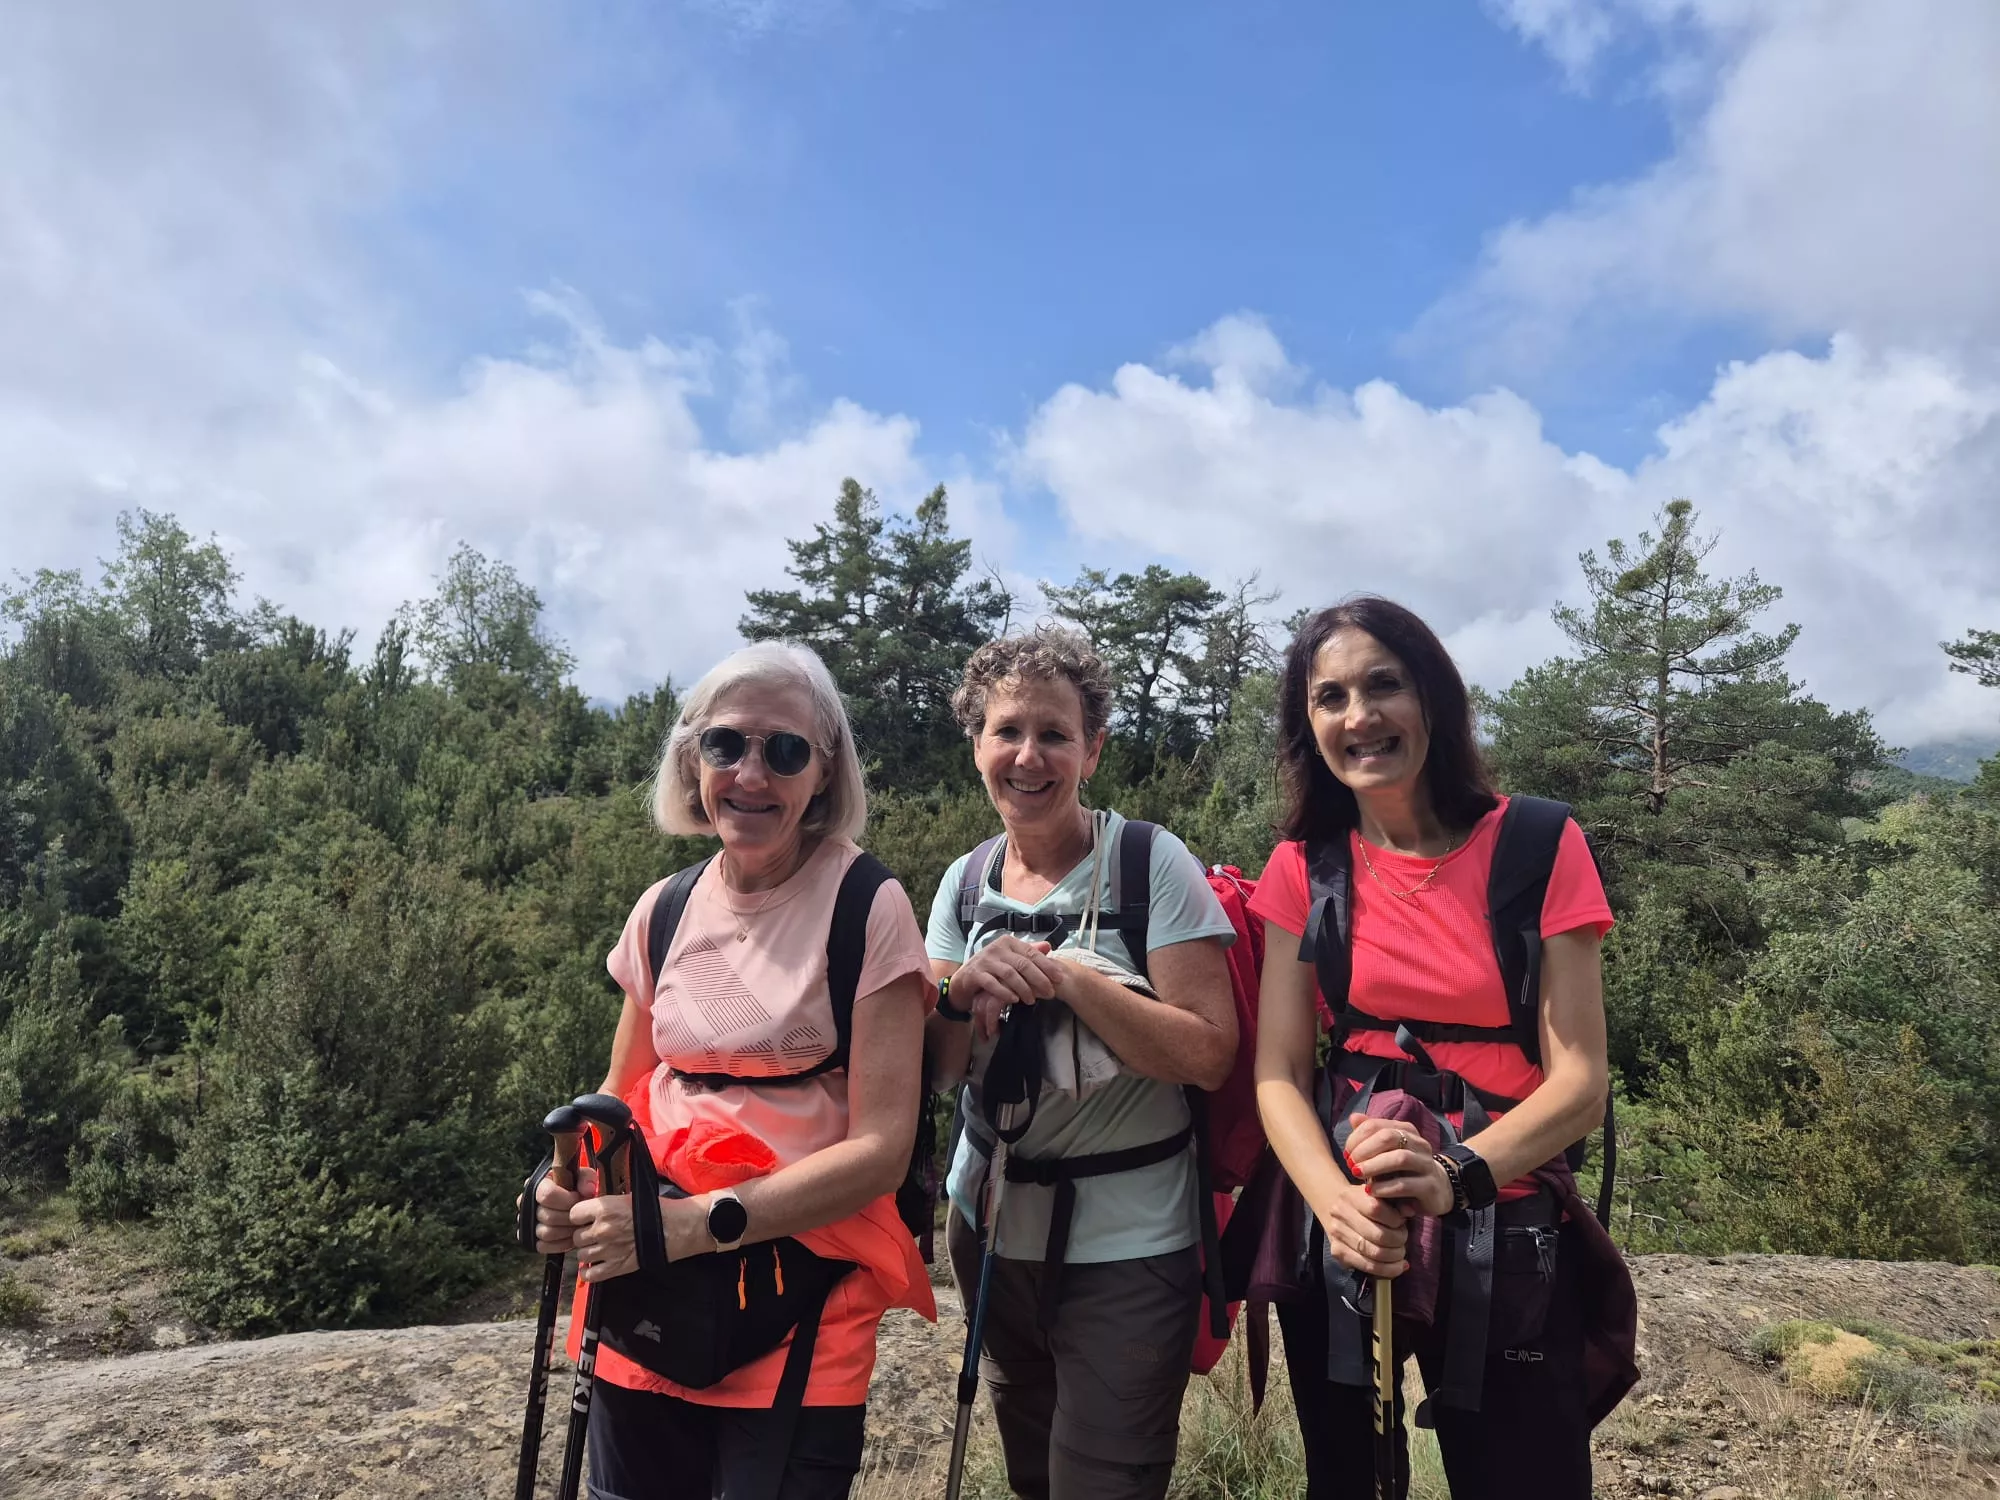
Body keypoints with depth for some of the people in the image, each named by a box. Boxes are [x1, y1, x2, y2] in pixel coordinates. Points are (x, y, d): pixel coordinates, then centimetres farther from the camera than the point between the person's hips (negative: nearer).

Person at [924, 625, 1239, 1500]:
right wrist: (964, 992, -19)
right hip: (992, 1224, 5)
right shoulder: (965, 883, 0)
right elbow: (936, 1067, 2)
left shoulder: (1151, 862, -15)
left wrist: (1064, 976, -27)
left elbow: (1208, 1055, -19)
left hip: (1126, 1245, -5)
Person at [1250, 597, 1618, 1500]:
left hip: (1504, 1237, -2)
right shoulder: (1302, 867, -1)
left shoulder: (1537, 847, -8)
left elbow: (1580, 1081, -12)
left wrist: (1456, 1178, -29)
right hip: (1342, 1239, 3)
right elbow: (1279, 1074, -6)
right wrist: (1334, 1201, -26)